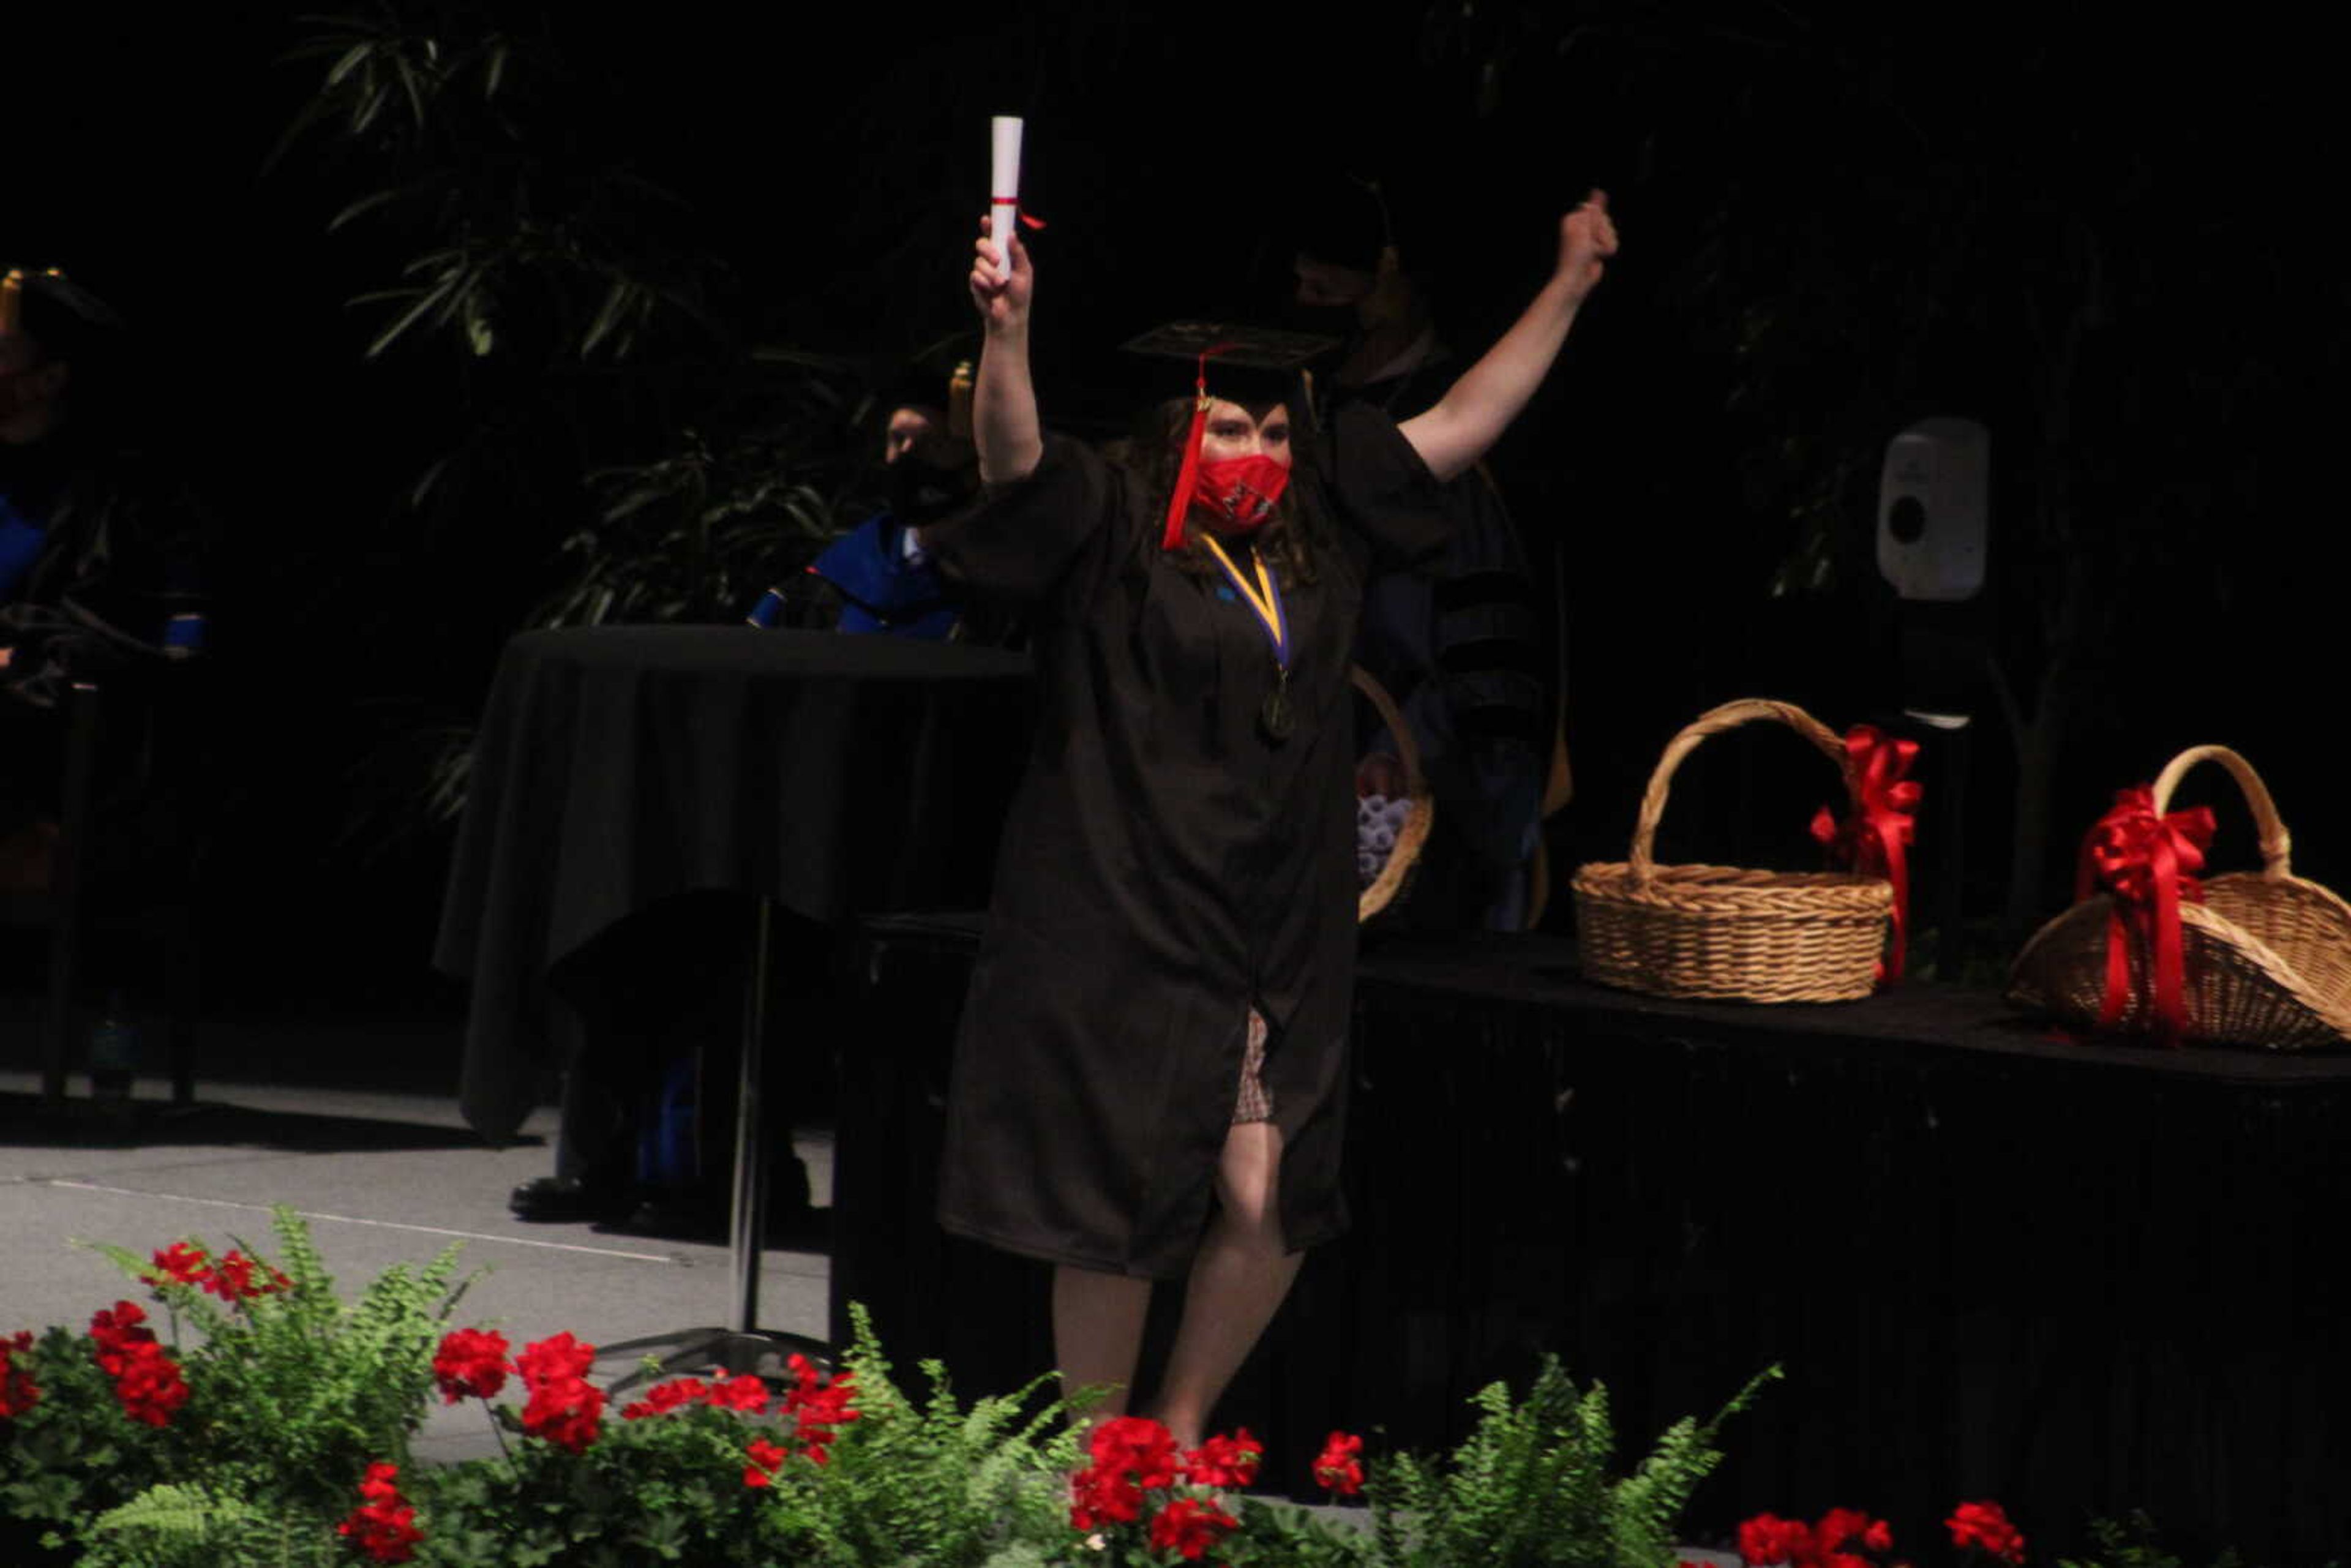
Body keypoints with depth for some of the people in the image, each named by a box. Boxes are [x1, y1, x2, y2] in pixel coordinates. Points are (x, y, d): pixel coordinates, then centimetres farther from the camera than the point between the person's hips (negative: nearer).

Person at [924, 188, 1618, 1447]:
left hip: (1280, 952, 5)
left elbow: (1460, 426, 17)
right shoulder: (1113, 539, -3)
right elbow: (1014, 460, -20)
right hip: (1125, 937, -5)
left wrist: (1570, 286, 18)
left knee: (1270, 1207, 0)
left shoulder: (1321, 542, 12)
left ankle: (1178, 1437, 20)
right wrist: (1005, 330, -37)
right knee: (1123, 1205, -1)